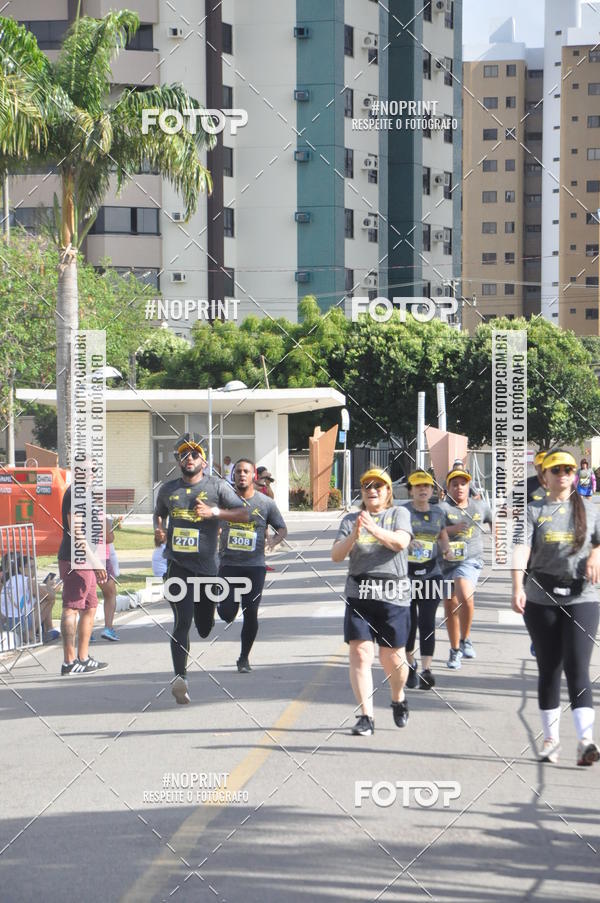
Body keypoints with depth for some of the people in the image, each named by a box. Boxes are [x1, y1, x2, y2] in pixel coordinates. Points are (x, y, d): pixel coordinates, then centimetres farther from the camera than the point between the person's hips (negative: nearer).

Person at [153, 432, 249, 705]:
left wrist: (214, 512, -18)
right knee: (182, 622, -17)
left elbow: (244, 514, -4)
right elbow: (159, 514, 28)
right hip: (177, 565, -1)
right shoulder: (168, 490, 10)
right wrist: (159, 532, 7)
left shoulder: (217, 486, 2)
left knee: (204, 628, 12)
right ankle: (180, 677, -21)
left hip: (206, 565, 1)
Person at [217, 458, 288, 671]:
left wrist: (274, 540, -11)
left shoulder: (266, 503, 2)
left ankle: (244, 658, 14)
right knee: (227, 614, -6)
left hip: (255, 565, 0)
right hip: (229, 564, 0)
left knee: (251, 613, -4)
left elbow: (282, 529, 11)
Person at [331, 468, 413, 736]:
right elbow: (336, 555, 2)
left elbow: (401, 542, -12)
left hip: (393, 595, -2)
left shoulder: (399, 513, 6)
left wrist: (374, 528, -26)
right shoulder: (351, 520, 12)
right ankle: (366, 716, -8)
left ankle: (398, 698, 32)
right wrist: (354, 535, -16)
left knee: (392, 658, 2)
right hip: (359, 595, 2)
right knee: (360, 654, -10)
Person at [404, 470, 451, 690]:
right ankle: (410, 664, 28)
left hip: (431, 573, 2)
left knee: (427, 622, -8)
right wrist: (406, 542, -31)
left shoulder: (438, 513, 9)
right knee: (409, 622, 7)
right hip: (406, 575, -2)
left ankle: (426, 670, -12)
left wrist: (447, 550, 4)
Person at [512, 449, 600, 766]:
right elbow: (521, 549, -11)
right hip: (541, 600, 1)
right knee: (549, 670, 8)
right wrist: (517, 588, -26)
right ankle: (551, 737, 19)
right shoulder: (534, 511, 4)